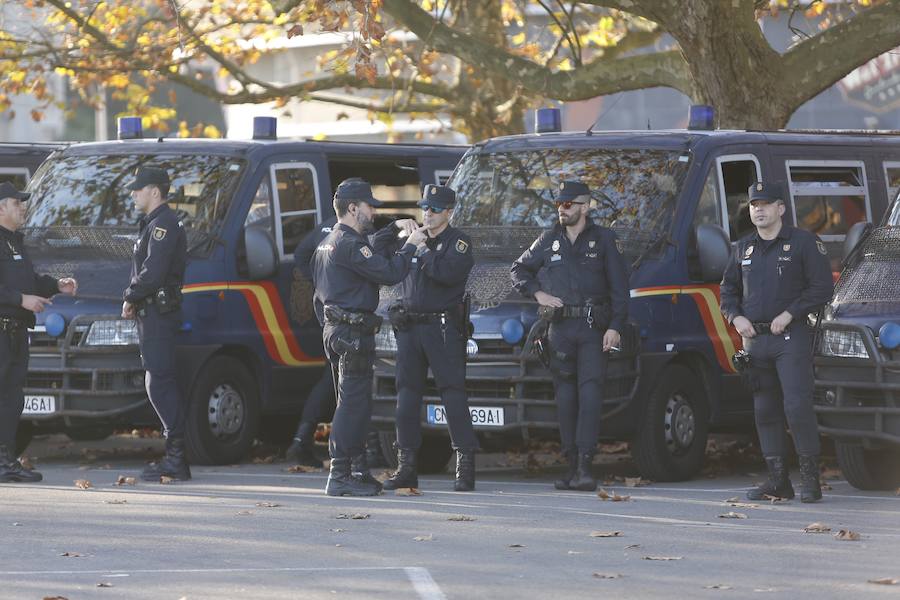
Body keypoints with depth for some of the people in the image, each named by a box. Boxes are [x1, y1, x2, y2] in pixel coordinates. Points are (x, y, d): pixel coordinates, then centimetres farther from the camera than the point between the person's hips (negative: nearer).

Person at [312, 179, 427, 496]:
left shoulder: (327, 243, 18)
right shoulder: (350, 244, -15)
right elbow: (389, 273, -22)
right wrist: (410, 246, -9)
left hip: (334, 329, 11)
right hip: (353, 331, -11)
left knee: (351, 403, 15)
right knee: (353, 404, -10)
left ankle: (343, 473, 17)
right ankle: (339, 477, -12)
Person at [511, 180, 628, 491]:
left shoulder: (603, 240, 6)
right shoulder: (549, 241, 14)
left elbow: (619, 287, 2)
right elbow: (519, 269, 24)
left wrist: (615, 326, -8)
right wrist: (537, 293, 5)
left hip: (593, 328, -3)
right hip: (560, 327, 3)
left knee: (590, 392, -13)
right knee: (565, 394, 1)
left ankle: (585, 466, -19)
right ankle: (573, 464, 6)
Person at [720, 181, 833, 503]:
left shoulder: (803, 242, -1)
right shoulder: (744, 248, 16)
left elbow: (822, 287, -6)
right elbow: (728, 289, 24)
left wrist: (788, 314, -13)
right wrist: (736, 318, 4)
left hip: (791, 338, -6)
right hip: (755, 340, 6)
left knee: (797, 406, -14)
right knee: (765, 411, 5)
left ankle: (810, 477, -10)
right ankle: (777, 479, 10)